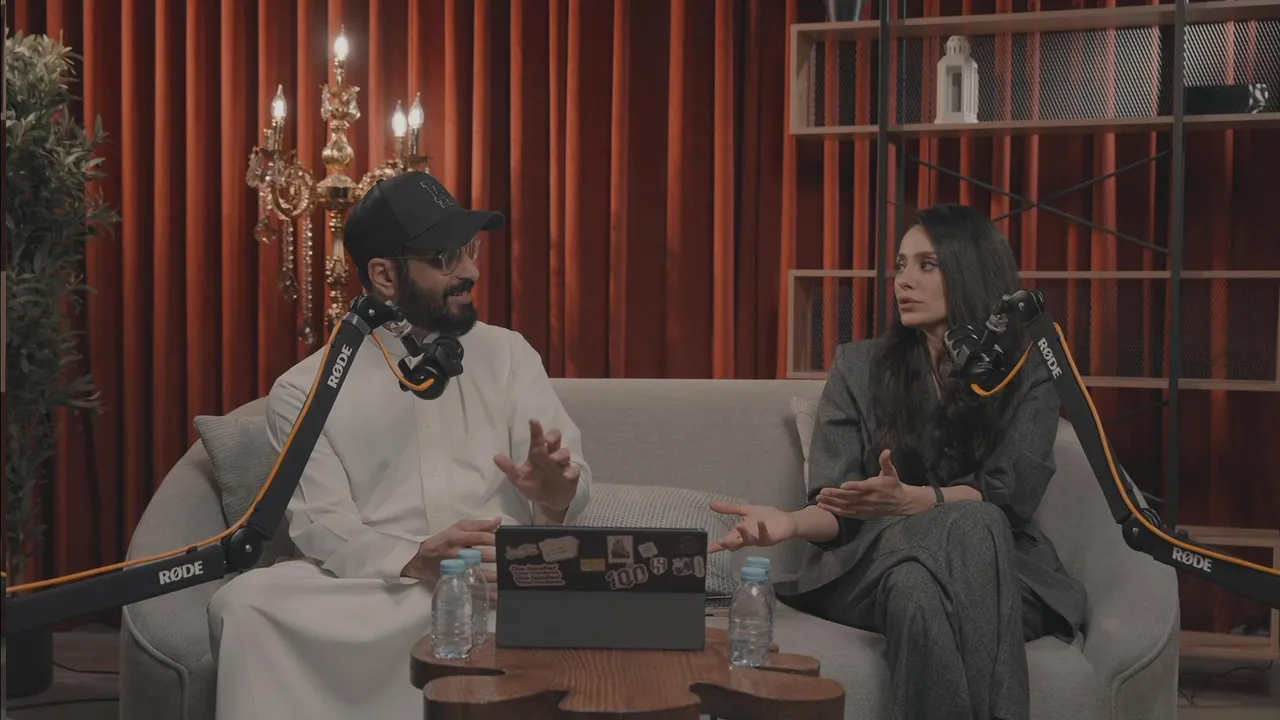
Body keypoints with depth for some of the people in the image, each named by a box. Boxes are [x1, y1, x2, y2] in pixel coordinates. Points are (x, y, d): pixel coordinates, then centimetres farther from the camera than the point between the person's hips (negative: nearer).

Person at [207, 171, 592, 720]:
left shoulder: (508, 354, 14)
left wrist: (554, 496, -21)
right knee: (247, 604, -29)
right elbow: (320, 526, -5)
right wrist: (416, 563, -26)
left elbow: (573, 486, 6)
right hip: (376, 585, 0)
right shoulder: (305, 390, 7)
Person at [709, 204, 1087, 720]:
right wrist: (790, 522, -25)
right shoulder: (858, 366, 7)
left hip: (997, 568, 0)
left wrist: (912, 500, -27)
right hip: (876, 561, 0)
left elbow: (1008, 494, -9)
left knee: (972, 525, -36)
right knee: (916, 587, -37)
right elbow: (838, 508, -1)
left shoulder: (1030, 376, 6)